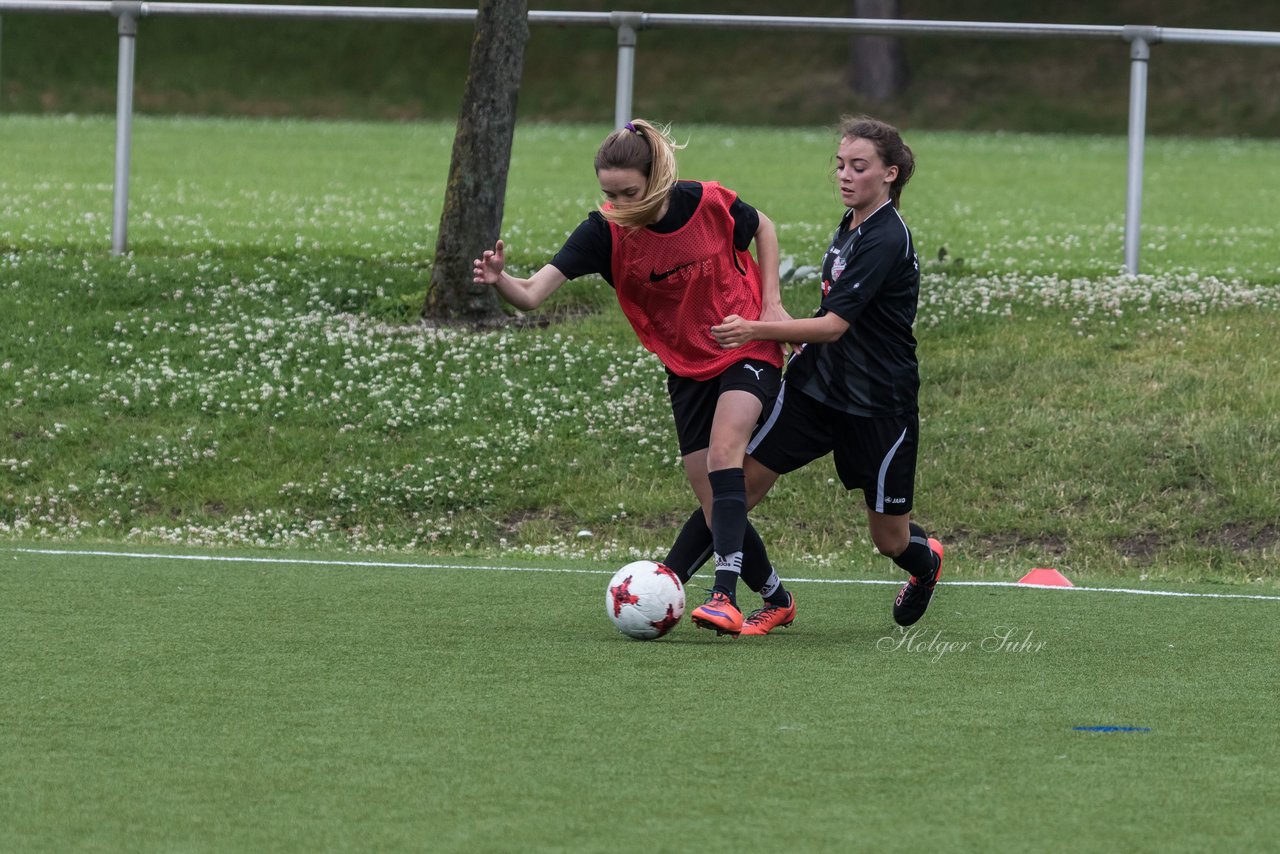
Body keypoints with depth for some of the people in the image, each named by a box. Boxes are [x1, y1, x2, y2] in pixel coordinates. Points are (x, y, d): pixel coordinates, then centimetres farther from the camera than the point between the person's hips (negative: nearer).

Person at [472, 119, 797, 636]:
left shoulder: (709, 204, -19)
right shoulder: (605, 231, -16)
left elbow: (762, 228, 6)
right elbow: (532, 294, -26)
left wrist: (771, 302, -4)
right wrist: (499, 280, -48)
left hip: (747, 350, -3)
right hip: (686, 369, 3)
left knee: (724, 450, -27)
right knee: (714, 501, 0)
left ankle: (726, 597, -34)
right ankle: (775, 598, 22)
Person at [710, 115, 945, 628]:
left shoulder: (885, 240, -20)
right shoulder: (850, 226, 7)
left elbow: (834, 326, -26)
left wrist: (756, 330, -32)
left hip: (880, 406, -7)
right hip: (816, 386, 7)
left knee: (890, 539, 6)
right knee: (742, 478, -11)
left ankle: (926, 561, 41)